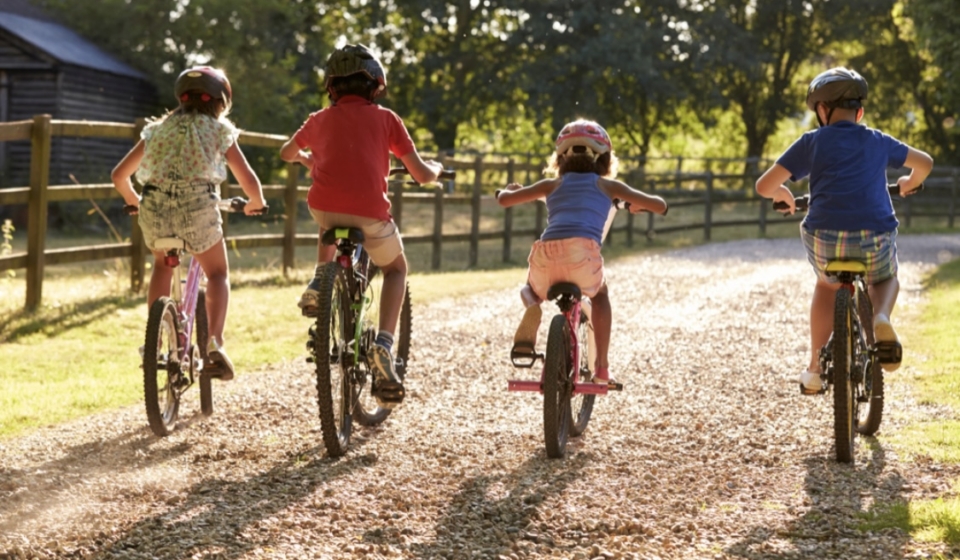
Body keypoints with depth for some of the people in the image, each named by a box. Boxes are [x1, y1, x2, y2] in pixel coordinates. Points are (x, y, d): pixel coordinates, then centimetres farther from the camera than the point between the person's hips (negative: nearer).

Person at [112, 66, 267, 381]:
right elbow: (249, 181, 9)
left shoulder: (158, 129, 22)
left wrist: (133, 201, 40)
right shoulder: (219, 130, 15)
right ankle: (214, 342, -3)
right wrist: (256, 203, 31)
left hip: (154, 208, 3)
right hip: (197, 205, -3)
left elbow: (119, 175, 21)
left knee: (163, 264, 31)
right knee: (217, 273, 19)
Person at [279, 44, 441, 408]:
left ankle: (318, 281, 17)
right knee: (396, 268, 25)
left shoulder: (320, 120, 19)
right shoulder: (385, 119, 12)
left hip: (323, 207, 2)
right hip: (370, 213, -2)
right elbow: (422, 175, 10)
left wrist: (306, 159, 60)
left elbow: (286, 153, 39)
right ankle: (384, 345, 2)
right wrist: (436, 167, 33)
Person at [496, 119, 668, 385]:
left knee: (534, 288, 35)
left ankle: (532, 303, -2)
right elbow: (660, 206, 27)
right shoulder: (607, 185, 24)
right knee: (600, 295, 31)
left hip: (546, 253, 1)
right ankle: (601, 368, 20)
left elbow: (504, 200, 29)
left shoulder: (552, 184, 27)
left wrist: (508, 190, 53)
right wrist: (637, 204, 49)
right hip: (584, 253, -1)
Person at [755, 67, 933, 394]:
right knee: (886, 280, 33)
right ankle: (881, 318, -2)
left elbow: (764, 186, 6)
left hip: (824, 240, 0)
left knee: (827, 285, 33)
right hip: (875, 239, 1)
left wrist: (785, 196, 28)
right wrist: (909, 183, 52)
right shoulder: (878, 142, 17)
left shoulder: (812, 143, 9)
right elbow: (925, 163, 31)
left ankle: (815, 368, 28)